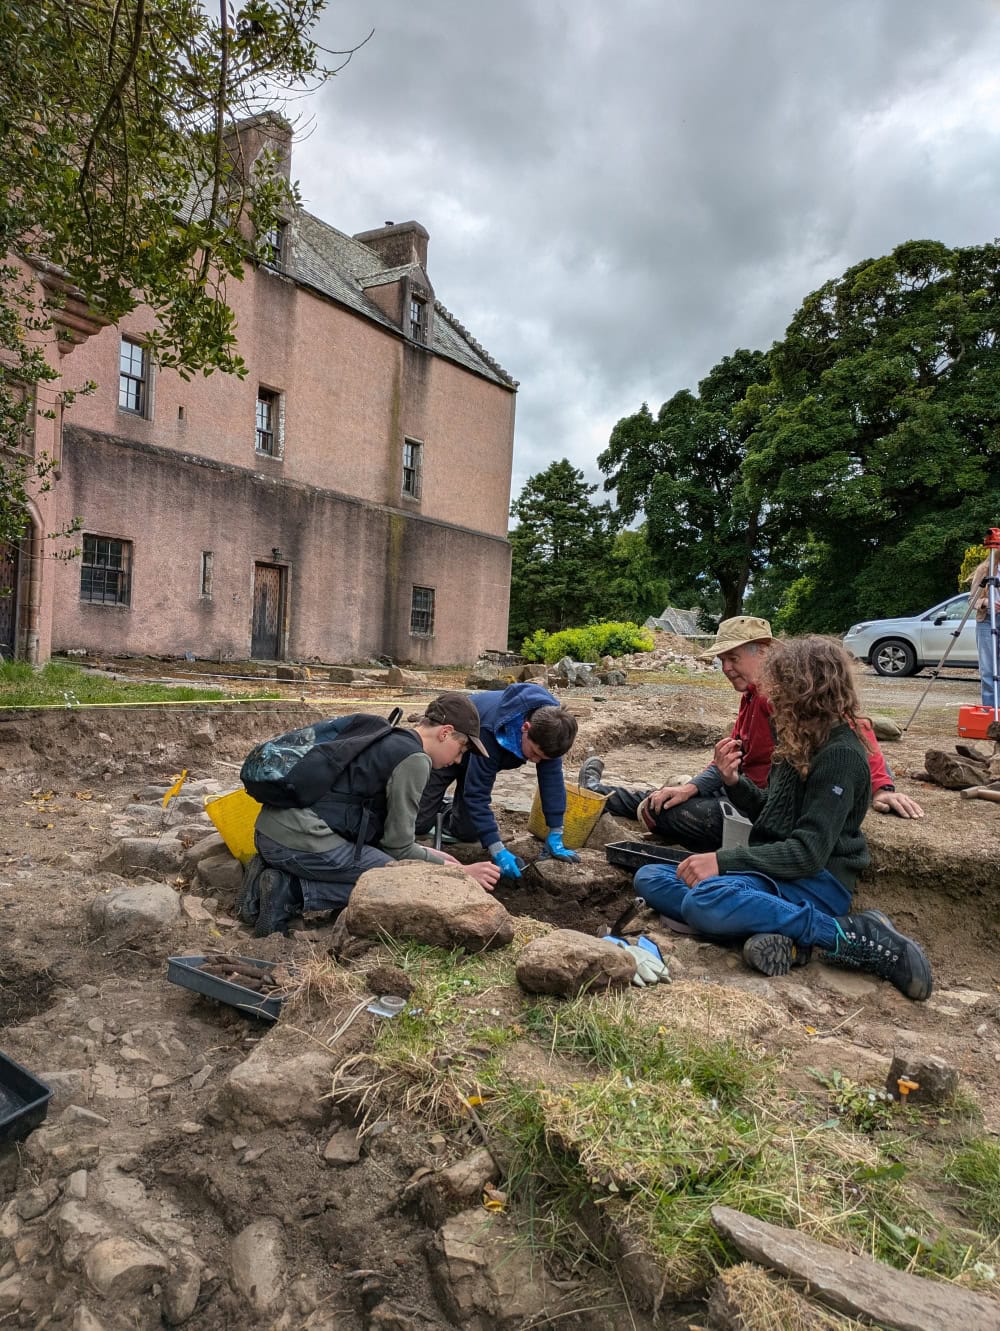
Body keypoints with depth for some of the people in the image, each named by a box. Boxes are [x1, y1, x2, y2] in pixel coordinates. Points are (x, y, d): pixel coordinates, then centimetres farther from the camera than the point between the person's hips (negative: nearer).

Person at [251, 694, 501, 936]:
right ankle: (294, 891, -8)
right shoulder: (414, 759, -9)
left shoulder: (390, 740, 19)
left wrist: (428, 854, 24)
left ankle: (285, 880, 7)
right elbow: (398, 847, -5)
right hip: (303, 840, -10)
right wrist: (461, 872, 5)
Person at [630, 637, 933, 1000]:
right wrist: (734, 781, 1)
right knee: (649, 878, -2)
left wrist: (723, 860, -23)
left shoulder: (840, 754, -16)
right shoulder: (800, 741, 11)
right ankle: (776, 932, -19)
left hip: (817, 882, -9)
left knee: (705, 899, -37)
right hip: (774, 870, 9)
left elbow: (809, 853, -21)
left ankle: (853, 937, -20)